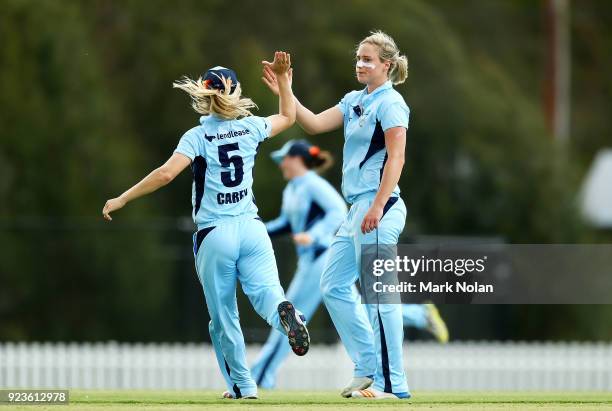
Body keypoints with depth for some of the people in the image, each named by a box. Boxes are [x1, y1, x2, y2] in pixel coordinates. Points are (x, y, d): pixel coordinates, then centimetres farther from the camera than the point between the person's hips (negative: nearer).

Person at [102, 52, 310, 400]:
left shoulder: (198, 136, -6)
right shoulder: (251, 127, 5)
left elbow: (166, 173, -20)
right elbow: (288, 117, 26)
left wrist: (122, 200, -15)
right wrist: (283, 78, 32)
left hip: (214, 235, -2)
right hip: (251, 228, 2)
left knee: (224, 315, 9)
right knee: (266, 291, -6)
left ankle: (243, 385, 14)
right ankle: (285, 312, -42)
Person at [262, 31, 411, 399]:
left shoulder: (390, 103, -9)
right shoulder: (356, 100, 17)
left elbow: (396, 158, -16)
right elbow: (314, 124, 14)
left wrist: (378, 207, -23)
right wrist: (285, 92, 5)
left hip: (378, 207, -10)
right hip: (358, 208, 10)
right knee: (334, 285, 14)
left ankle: (391, 383, -6)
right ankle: (369, 368, 18)